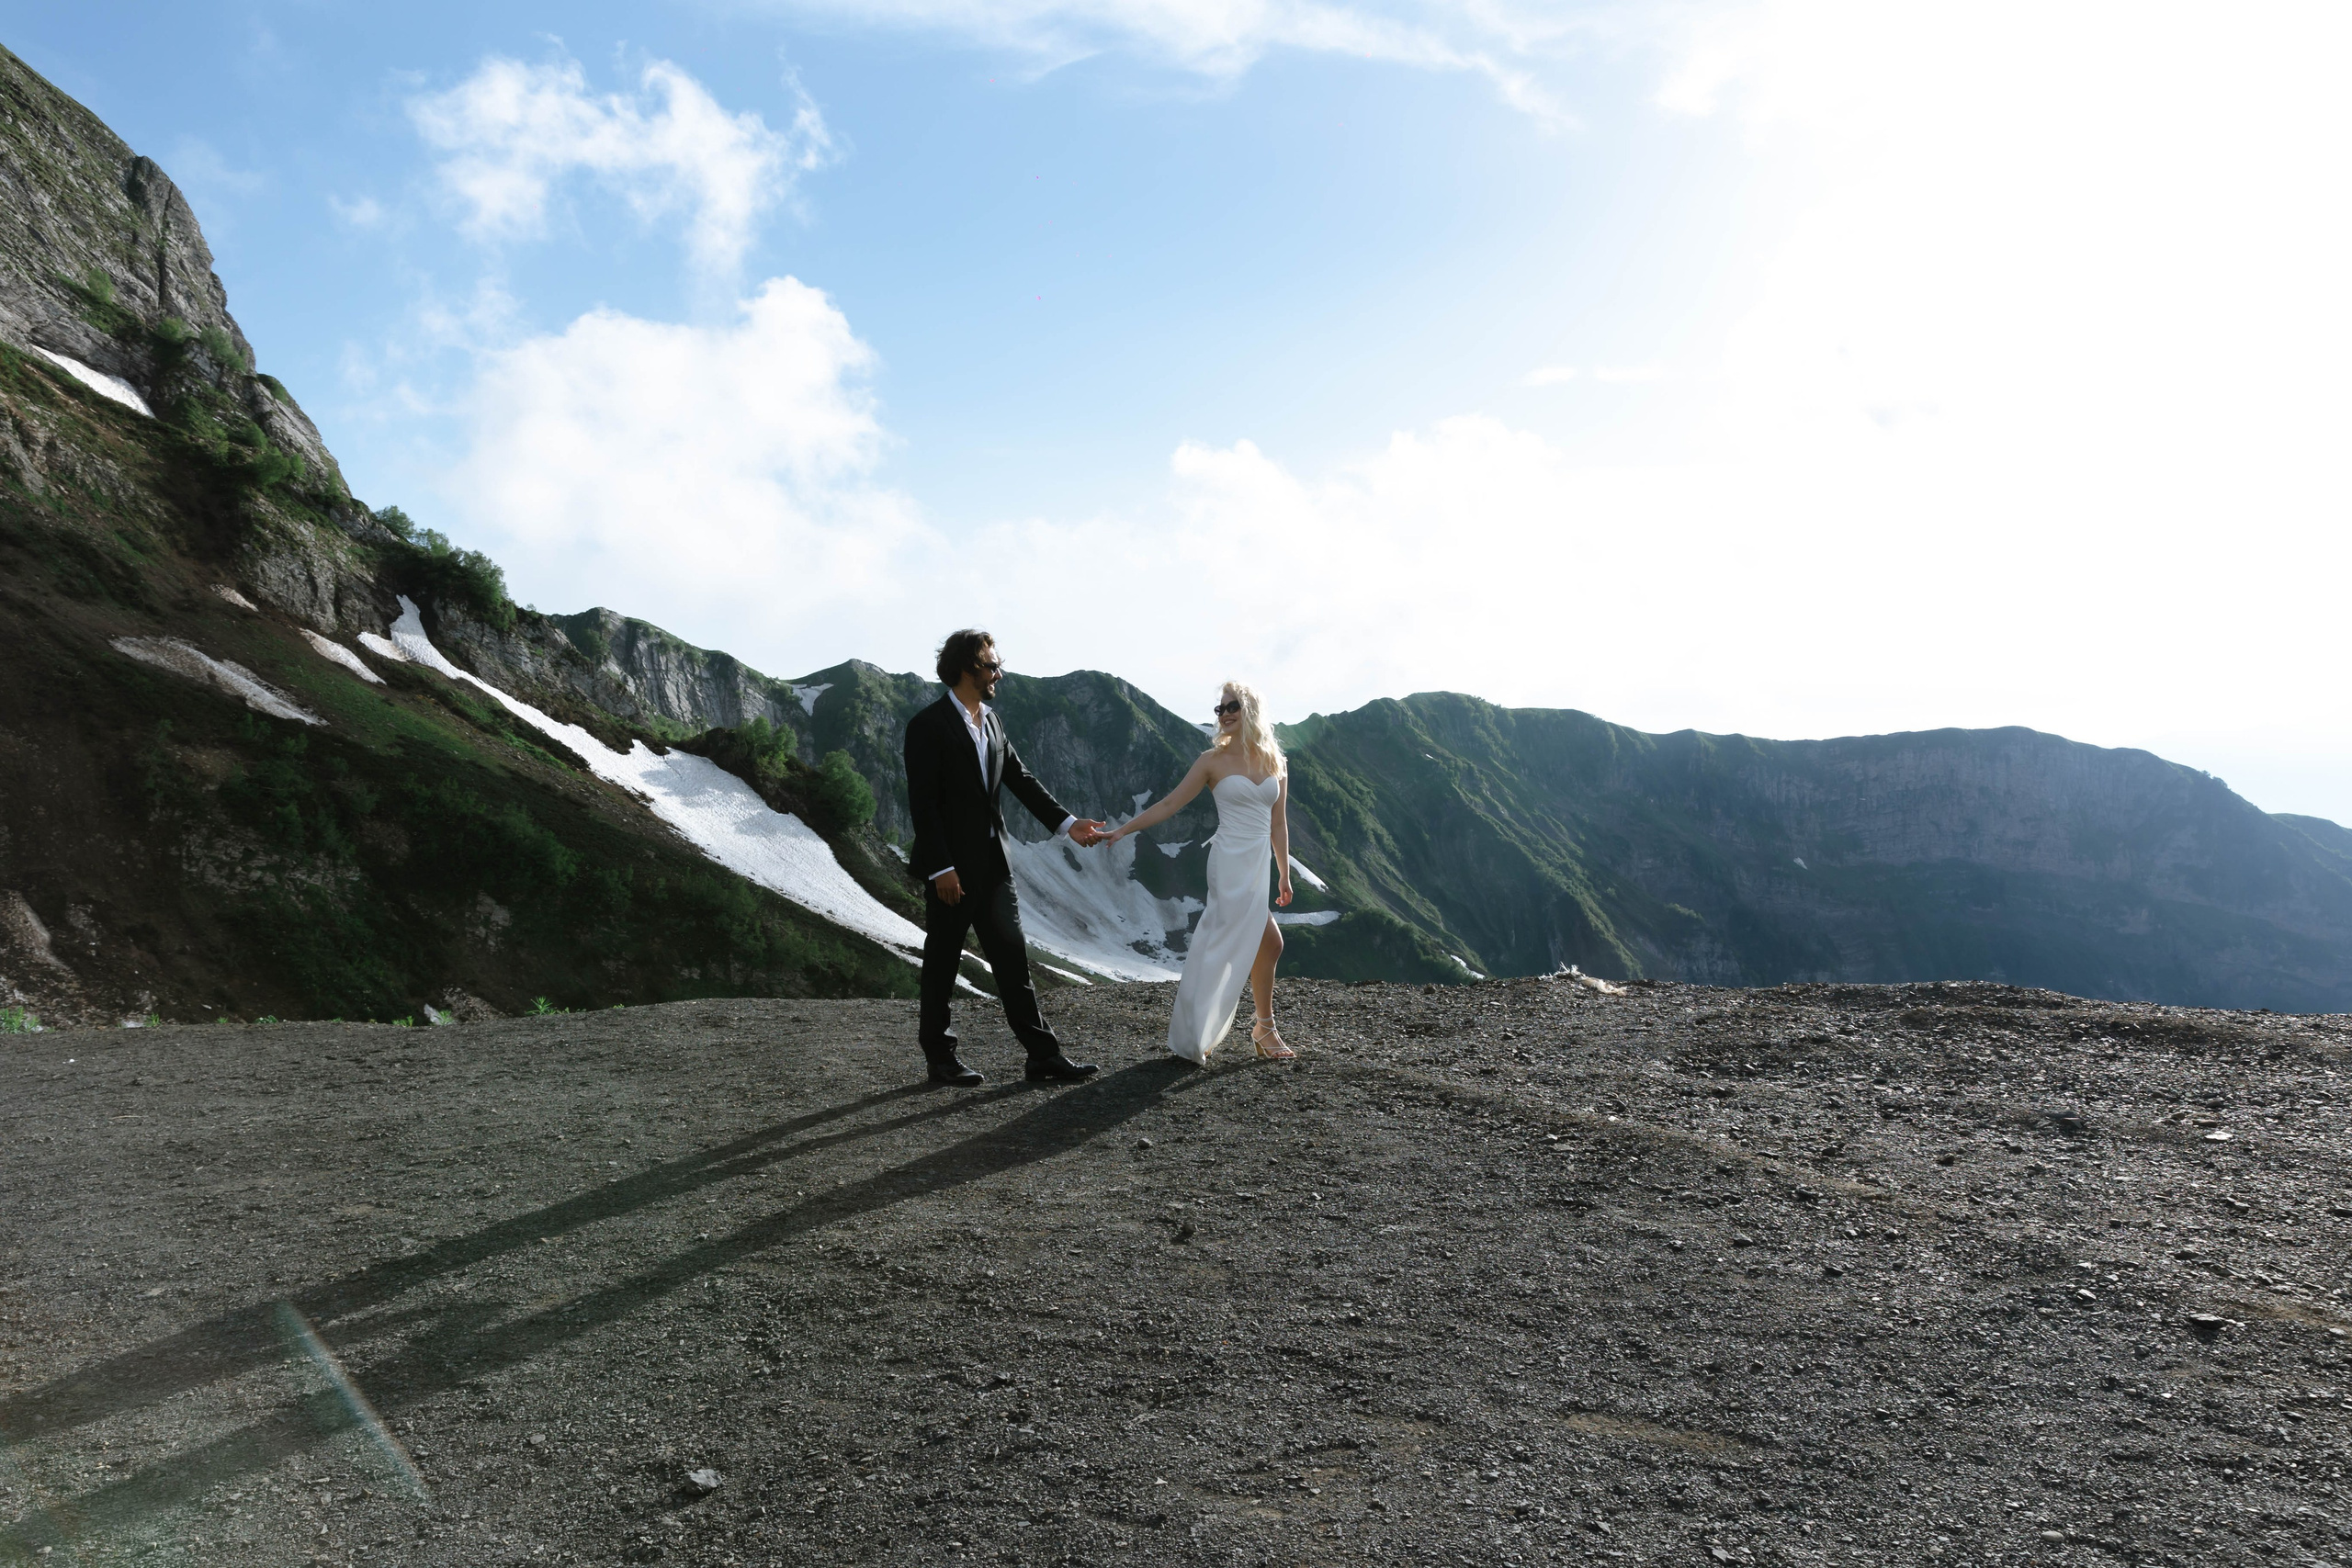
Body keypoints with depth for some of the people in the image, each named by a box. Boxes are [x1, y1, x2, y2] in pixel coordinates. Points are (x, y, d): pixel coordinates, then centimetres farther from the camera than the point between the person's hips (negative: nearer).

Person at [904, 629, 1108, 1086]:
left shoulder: (991, 721, 11)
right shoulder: (928, 726, -11)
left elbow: (1021, 779, 12)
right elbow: (922, 803, -15)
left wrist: (1067, 823, 4)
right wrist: (940, 868, -19)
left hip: (992, 863, 7)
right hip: (951, 867, -7)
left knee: (1012, 957, 6)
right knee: (942, 962, 5)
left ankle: (1042, 1054, 9)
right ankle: (940, 1058, 17)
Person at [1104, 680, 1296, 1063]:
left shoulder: (1275, 763, 12)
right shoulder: (1213, 760, 0)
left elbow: (1278, 825, 17)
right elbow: (1169, 805, 0)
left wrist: (1285, 876, 17)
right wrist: (1121, 830, -6)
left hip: (1259, 865, 4)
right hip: (1231, 862, -4)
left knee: (1220, 951, 4)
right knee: (1269, 942, -10)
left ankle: (1192, 1037, 12)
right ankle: (1265, 1028, 4)